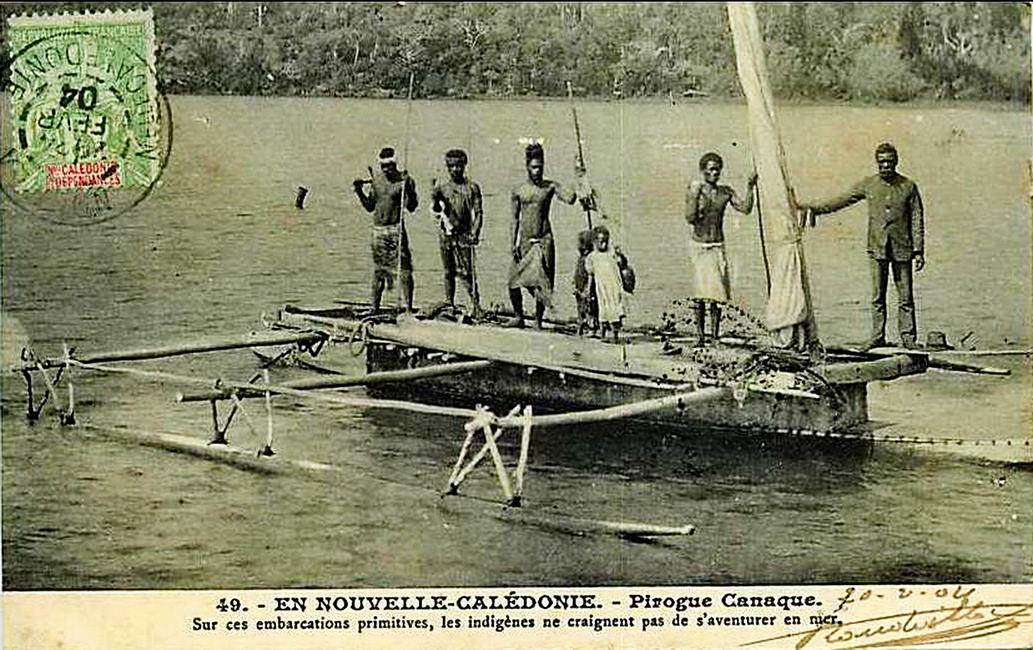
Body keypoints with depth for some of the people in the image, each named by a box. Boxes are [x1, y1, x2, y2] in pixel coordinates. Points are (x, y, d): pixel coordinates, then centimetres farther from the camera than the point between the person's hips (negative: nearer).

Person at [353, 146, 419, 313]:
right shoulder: (376, 179, 10)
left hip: (396, 229, -5)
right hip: (378, 229, 5)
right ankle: (374, 307, 17)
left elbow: (411, 208, -11)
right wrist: (359, 192, 6)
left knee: (404, 268, -8)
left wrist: (408, 190, -24)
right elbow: (370, 207, 17)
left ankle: (408, 307, -5)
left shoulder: (405, 180, -4)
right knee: (379, 269, 10)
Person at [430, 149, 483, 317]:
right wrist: (435, 200, -23)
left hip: (464, 235, -3)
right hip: (446, 235, 3)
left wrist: (474, 233, -11)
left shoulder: (472, 187, 2)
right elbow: (435, 208, 0)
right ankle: (449, 304, 16)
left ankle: (476, 305, -7)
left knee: (466, 272, -10)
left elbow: (478, 213, 0)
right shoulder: (442, 188, 9)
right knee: (449, 273, 8)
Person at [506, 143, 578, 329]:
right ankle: (518, 317, 20)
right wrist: (513, 243, 1)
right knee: (514, 281, 0)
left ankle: (538, 319, 9)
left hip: (544, 240, -2)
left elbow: (570, 199, -13)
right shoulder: (518, 190, 6)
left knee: (541, 281, -4)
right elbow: (515, 219, 8)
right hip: (525, 241, 2)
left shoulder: (551, 186, 2)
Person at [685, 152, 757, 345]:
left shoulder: (726, 192, 6)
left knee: (718, 290, -2)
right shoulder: (694, 191, -2)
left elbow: (745, 208, -2)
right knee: (703, 288, -11)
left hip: (718, 247, 3)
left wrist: (750, 187, -8)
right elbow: (690, 218, -11)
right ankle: (699, 332, -1)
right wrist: (695, 195, -18)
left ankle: (715, 335, 3)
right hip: (698, 245, -3)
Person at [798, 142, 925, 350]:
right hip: (877, 248, 2)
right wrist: (814, 209, 3)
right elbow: (841, 201, 10)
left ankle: (908, 337, 8)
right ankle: (877, 336, 12)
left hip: (902, 249, -2)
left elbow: (917, 220, 2)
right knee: (877, 296, 5)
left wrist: (918, 251, -3)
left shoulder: (908, 186, 2)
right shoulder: (868, 185, 7)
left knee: (905, 297, 1)